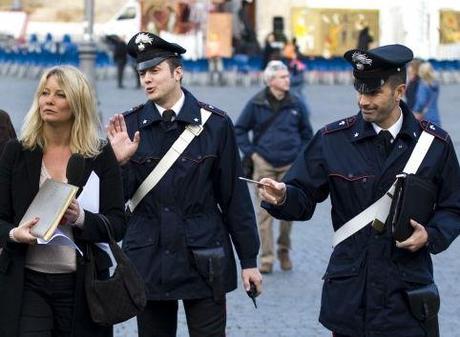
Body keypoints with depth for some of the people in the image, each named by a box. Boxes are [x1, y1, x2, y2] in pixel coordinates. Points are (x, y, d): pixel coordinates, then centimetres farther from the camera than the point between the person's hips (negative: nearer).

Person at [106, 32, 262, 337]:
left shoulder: (215, 124, -3)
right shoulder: (130, 125, 1)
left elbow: (234, 197, 0)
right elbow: (119, 197, 2)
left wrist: (249, 260, 2)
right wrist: (120, 161, -18)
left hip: (203, 258, -2)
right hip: (149, 260, 2)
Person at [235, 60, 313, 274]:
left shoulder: (296, 105, 4)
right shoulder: (256, 104, -2)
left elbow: (306, 133, 17)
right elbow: (239, 130, 7)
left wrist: (300, 155, 9)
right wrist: (250, 152, -1)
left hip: (290, 166, 2)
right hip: (264, 165, -2)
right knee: (265, 211, -3)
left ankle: (284, 251, 23)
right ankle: (266, 259, 2)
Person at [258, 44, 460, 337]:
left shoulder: (435, 143, 1)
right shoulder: (333, 140, 1)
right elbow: (304, 197, 2)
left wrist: (431, 235, -11)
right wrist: (282, 197, -20)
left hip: (408, 292, 0)